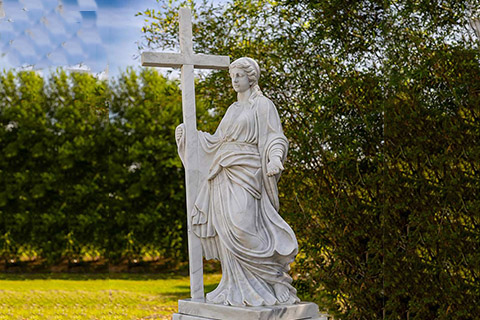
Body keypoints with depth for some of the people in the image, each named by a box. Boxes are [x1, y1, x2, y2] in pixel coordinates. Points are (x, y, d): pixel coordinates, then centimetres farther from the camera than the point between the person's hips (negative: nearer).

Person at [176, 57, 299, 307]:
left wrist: (275, 158, -27)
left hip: (245, 173, -7)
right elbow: (216, 142, 25)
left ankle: (269, 282, -7)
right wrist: (188, 135, 16)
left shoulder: (263, 105, 1)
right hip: (225, 175, 7)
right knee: (228, 232, 1)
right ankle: (237, 288, 5)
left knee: (242, 227, -19)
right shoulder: (233, 109, 22)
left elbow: (275, 138, -7)